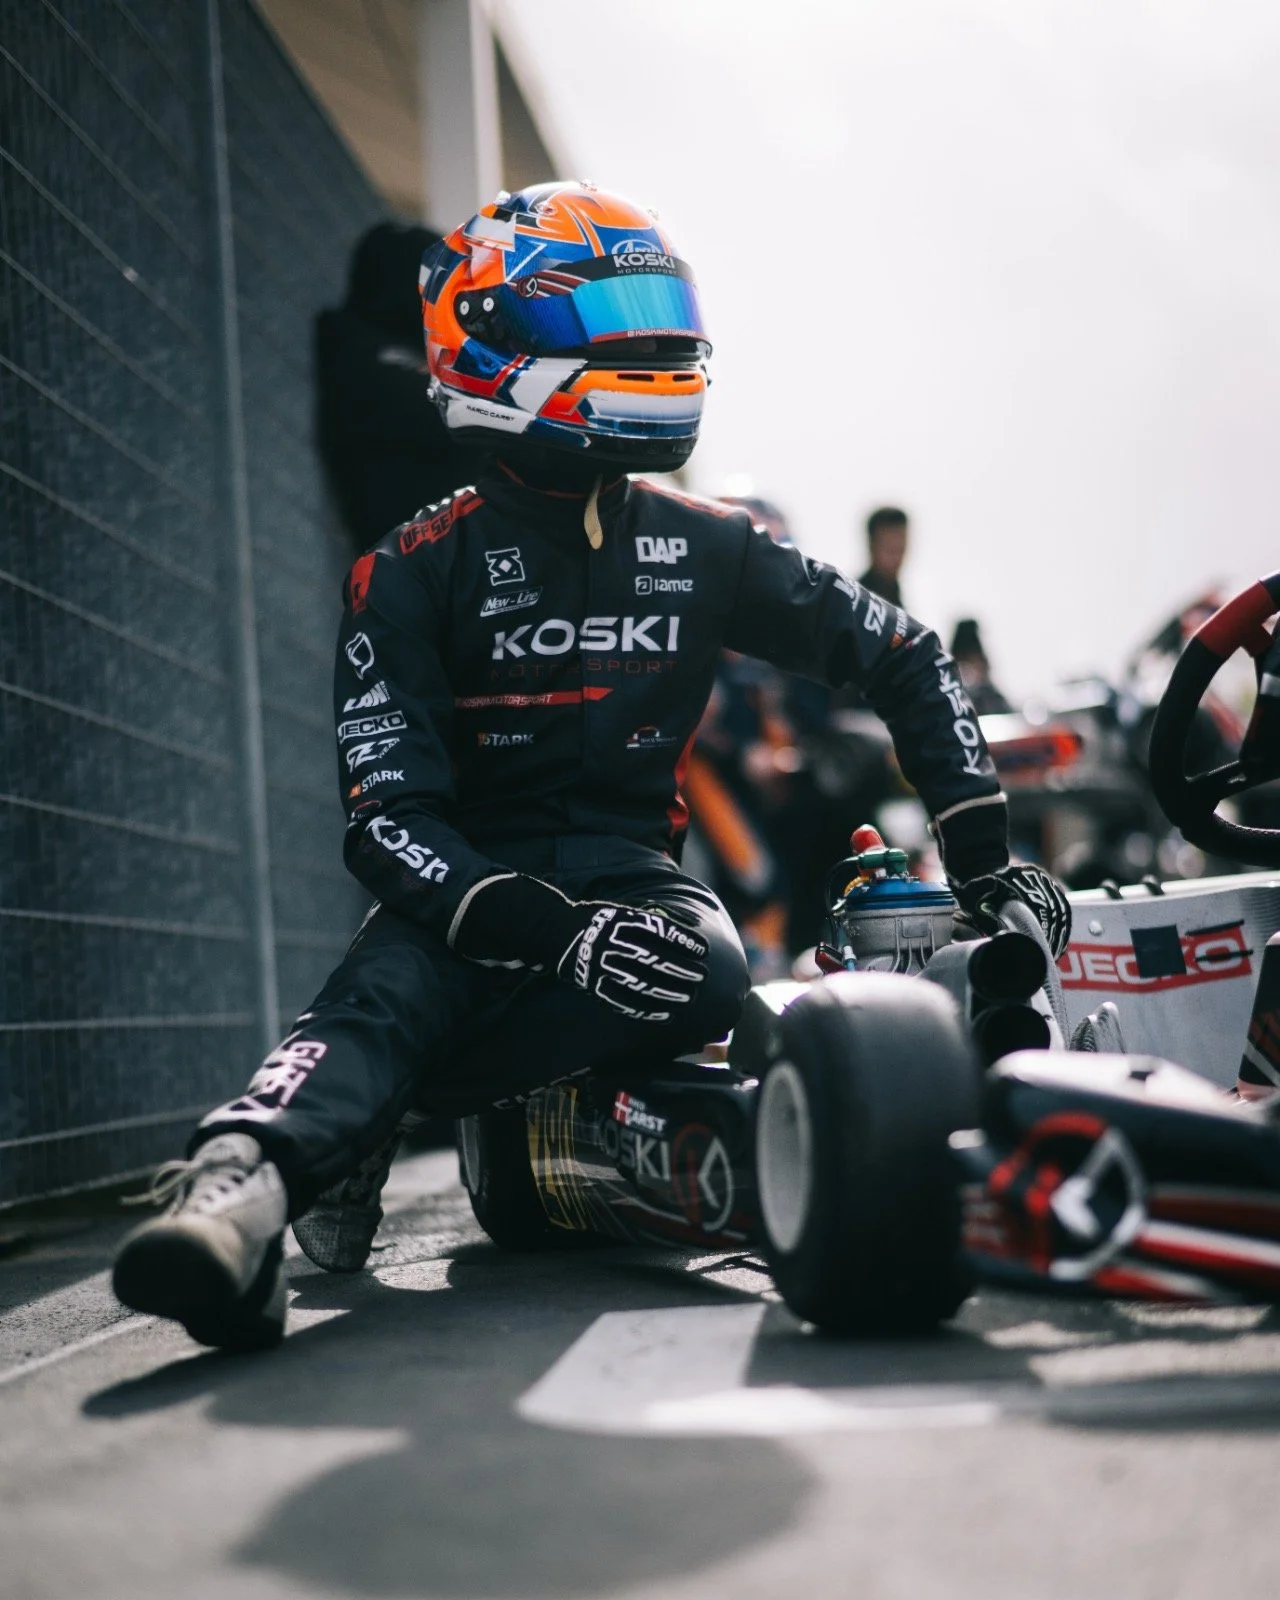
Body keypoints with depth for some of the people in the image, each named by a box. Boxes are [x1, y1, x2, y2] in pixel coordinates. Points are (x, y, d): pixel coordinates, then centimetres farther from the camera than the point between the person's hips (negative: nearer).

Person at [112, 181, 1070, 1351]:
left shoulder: (704, 548, 8)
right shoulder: (415, 575, -3)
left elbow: (902, 659, 16)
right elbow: (388, 814, -11)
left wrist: (980, 846, 5)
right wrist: (545, 933, -28)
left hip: (631, 866, 2)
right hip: (472, 886, -2)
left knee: (705, 972, -33)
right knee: (383, 991, -35)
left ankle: (360, 1119, -30)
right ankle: (239, 1185, -60)